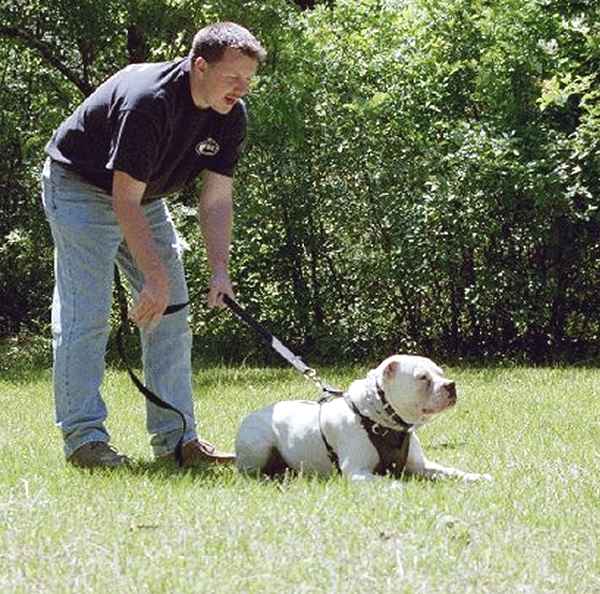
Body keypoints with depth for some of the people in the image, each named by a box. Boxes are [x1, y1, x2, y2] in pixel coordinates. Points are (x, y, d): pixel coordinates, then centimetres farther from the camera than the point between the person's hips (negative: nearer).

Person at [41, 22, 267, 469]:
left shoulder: (231, 115, -10)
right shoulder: (147, 101, -34)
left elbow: (216, 200, -8)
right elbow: (124, 199, -33)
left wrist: (220, 272, -20)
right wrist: (156, 276, -35)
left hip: (146, 197, 8)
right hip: (81, 186, -8)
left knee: (171, 313, 3)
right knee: (85, 313, -14)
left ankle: (175, 437, 5)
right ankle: (83, 436, -11)